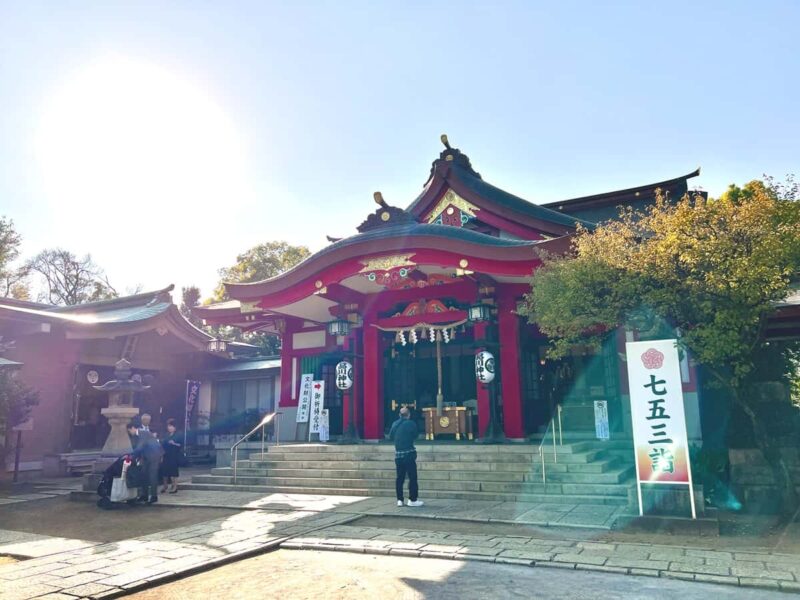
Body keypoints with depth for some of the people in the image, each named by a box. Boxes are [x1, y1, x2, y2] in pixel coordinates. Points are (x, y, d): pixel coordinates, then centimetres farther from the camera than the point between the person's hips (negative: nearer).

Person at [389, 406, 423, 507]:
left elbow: (391, 436, 14)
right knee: (412, 477, 1)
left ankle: (399, 500, 12)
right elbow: (415, 436, 2)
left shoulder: (395, 424, 5)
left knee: (400, 477, 10)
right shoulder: (411, 423, -9)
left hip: (398, 454, 5)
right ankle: (412, 500, 2)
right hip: (409, 453, -5)